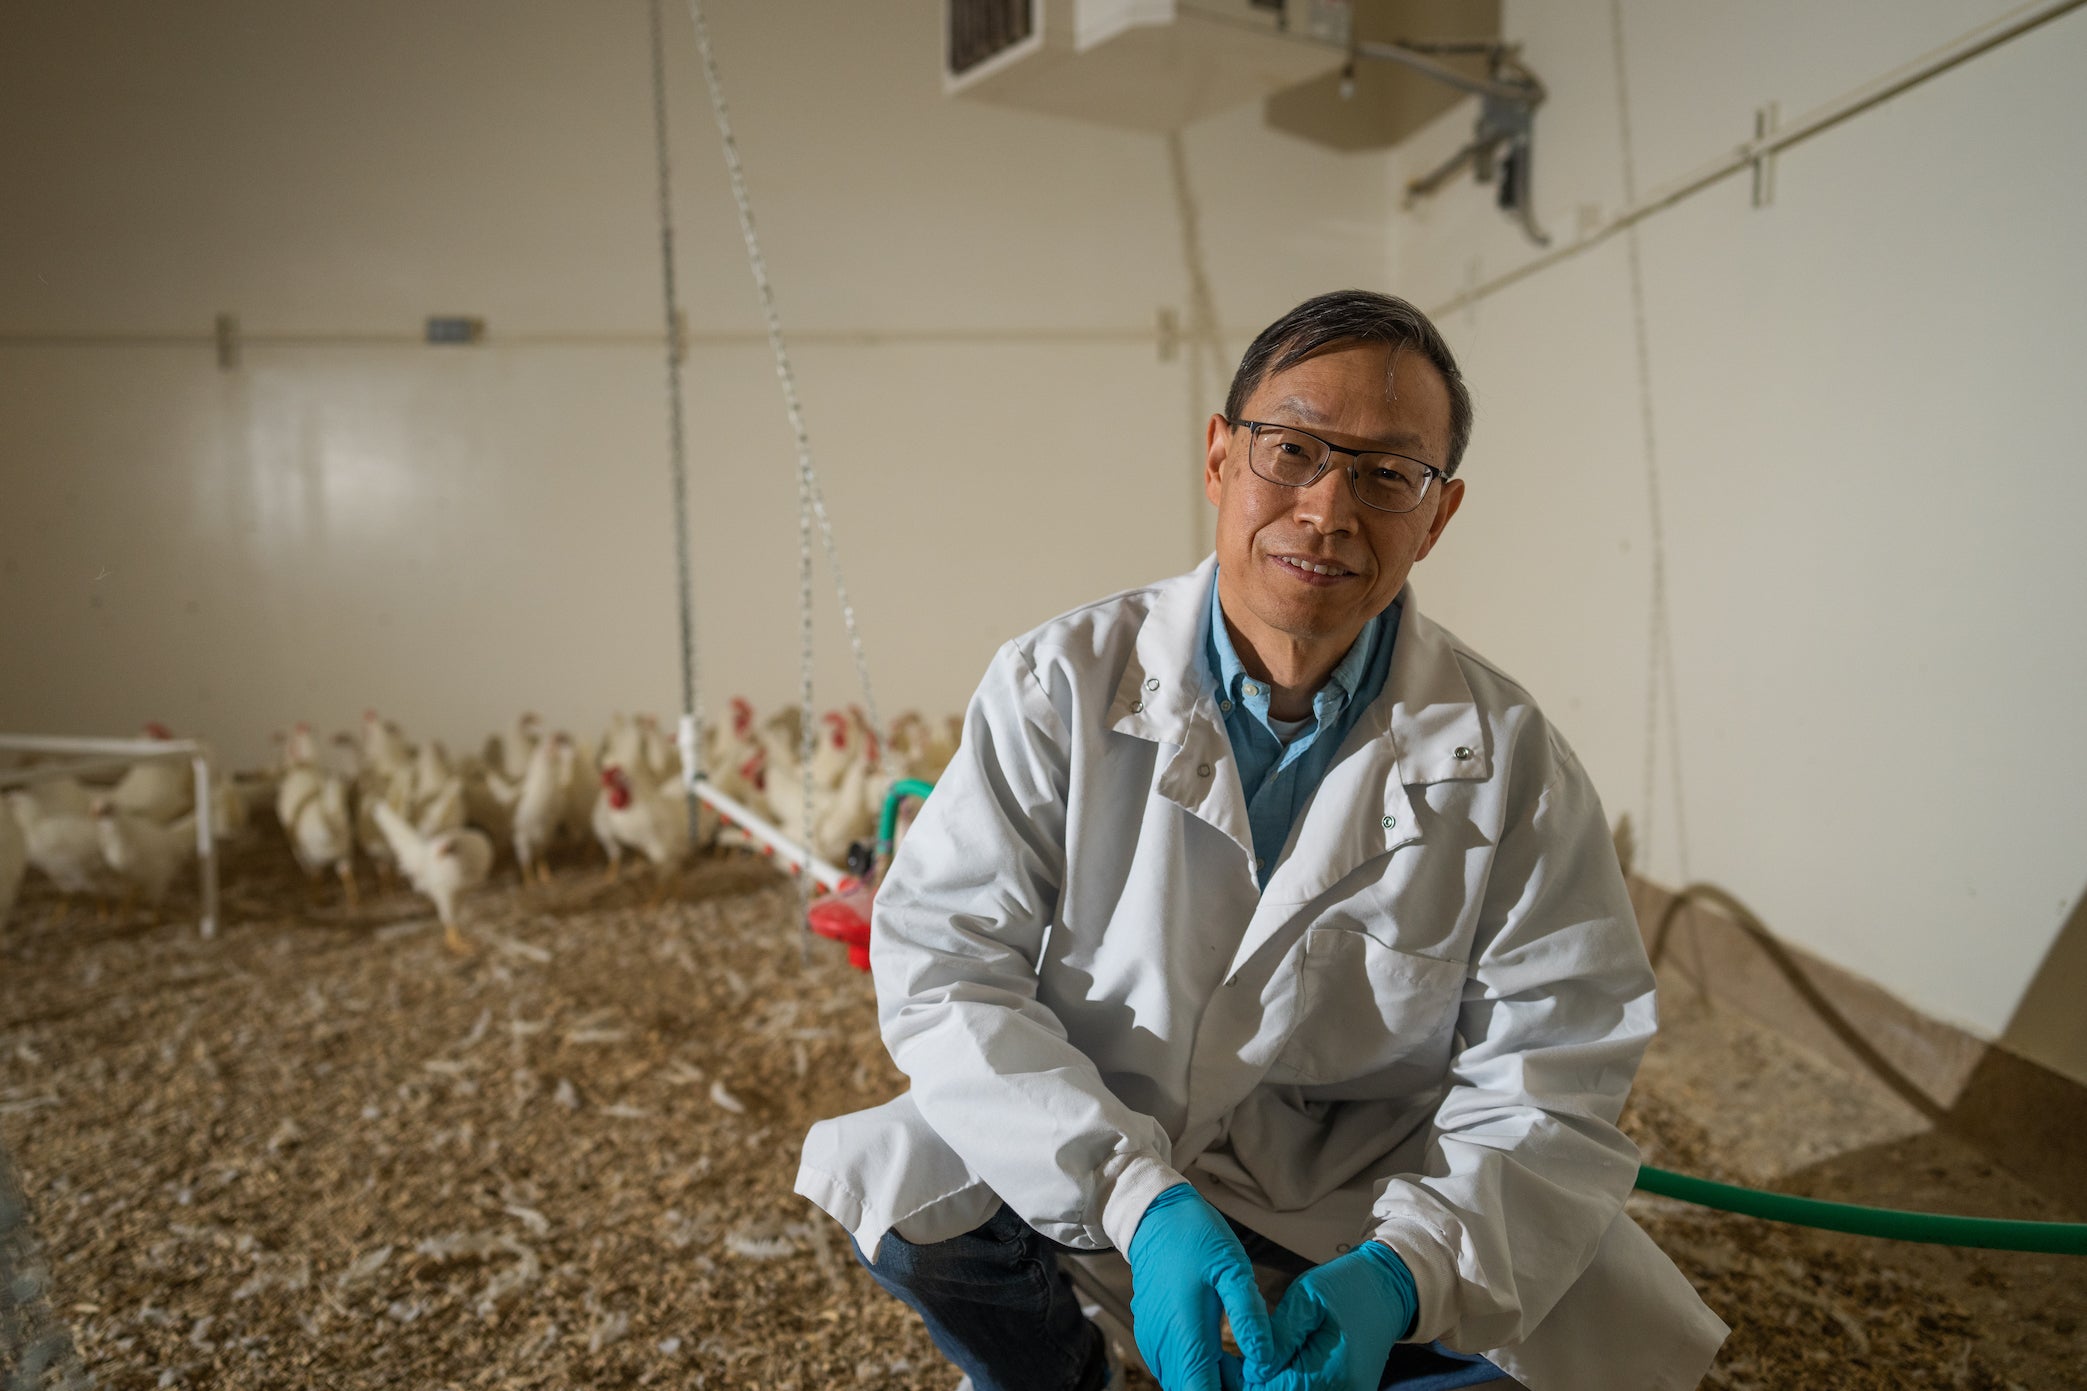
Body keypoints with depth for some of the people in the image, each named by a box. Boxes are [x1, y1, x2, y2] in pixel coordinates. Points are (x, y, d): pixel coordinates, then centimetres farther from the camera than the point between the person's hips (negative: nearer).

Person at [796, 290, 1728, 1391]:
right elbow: (942, 960, -18)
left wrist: (1401, 1271, -29)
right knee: (900, 1185, -24)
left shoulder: (1507, 762, -12)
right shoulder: (1061, 685, -14)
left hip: (1365, 1197, 1)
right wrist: (1137, 1198, -29)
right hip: (1084, 1162, 0)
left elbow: (1545, 1086, -11)